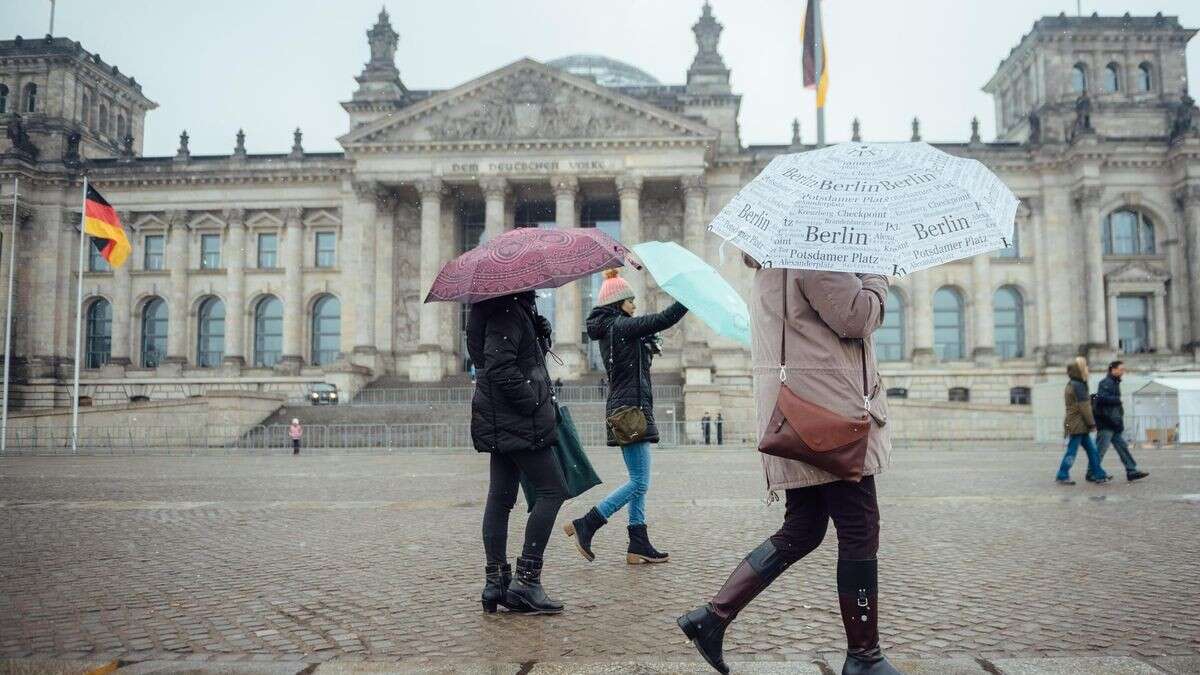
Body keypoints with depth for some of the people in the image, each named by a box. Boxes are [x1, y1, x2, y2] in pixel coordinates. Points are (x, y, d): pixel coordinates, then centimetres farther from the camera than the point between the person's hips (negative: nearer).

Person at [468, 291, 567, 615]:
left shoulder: (517, 306, 18)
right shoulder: (506, 310, -15)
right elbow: (500, 368, -23)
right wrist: (535, 404, -18)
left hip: (501, 421, 10)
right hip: (519, 419, -10)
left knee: (501, 497, 9)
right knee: (552, 489, -5)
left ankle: (496, 582, 13)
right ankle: (526, 579, -4)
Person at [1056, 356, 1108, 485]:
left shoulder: (1071, 384, 15)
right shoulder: (1078, 385, -15)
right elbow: (1084, 407, -17)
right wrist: (1092, 423, -13)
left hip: (1080, 426, 10)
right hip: (1077, 425, -10)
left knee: (1091, 450, 11)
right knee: (1072, 450, -5)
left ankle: (1098, 474, 15)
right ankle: (1062, 476, 0)